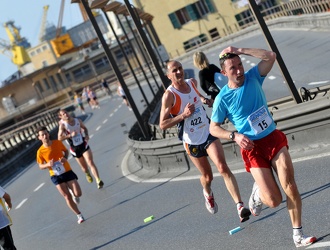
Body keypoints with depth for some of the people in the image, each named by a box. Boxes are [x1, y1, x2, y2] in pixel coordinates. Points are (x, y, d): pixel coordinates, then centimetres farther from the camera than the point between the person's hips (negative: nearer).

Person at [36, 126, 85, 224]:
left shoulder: (58, 143, -7)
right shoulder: (40, 151, -11)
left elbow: (66, 151, 12)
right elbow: (41, 166, 0)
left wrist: (65, 158, -10)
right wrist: (48, 165, -22)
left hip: (67, 172, 1)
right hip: (56, 176, -1)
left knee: (78, 194, -8)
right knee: (67, 197, -4)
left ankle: (72, 191, 30)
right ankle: (79, 215, 14)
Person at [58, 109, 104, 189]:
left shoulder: (77, 121, -3)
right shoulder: (62, 125, -14)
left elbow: (84, 128, 16)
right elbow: (60, 138, -20)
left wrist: (86, 135, -3)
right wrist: (70, 135, -30)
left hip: (83, 144, 1)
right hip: (75, 148, -1)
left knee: (91, 163, -13)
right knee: (84, 166, 14)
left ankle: (98, 180, -17)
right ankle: (88, 174, 48)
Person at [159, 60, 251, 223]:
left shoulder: (192, 82, 2)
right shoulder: (169, 95, -16)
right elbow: (163, 124, -18)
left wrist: (203, 99, 10)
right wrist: (183, 115, -26)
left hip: (208, 133, 3)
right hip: (192, 141, -2)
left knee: (223, 168, -17)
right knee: (207, 176, 11)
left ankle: (240, 206, -25)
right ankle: (208, 194, 49)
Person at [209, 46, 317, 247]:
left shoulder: (253, 77, 0)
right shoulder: (223, 98, -8)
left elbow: (271, 56, -14)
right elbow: (214, 128, 1)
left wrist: (240, 50, -17)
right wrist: (235, 136, -16)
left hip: (274, 139, 3)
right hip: (253, 148, -2)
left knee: (290, 187, -11)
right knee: (274, 200, -8)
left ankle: (298, 235, 2)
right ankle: (258, 194, 30)